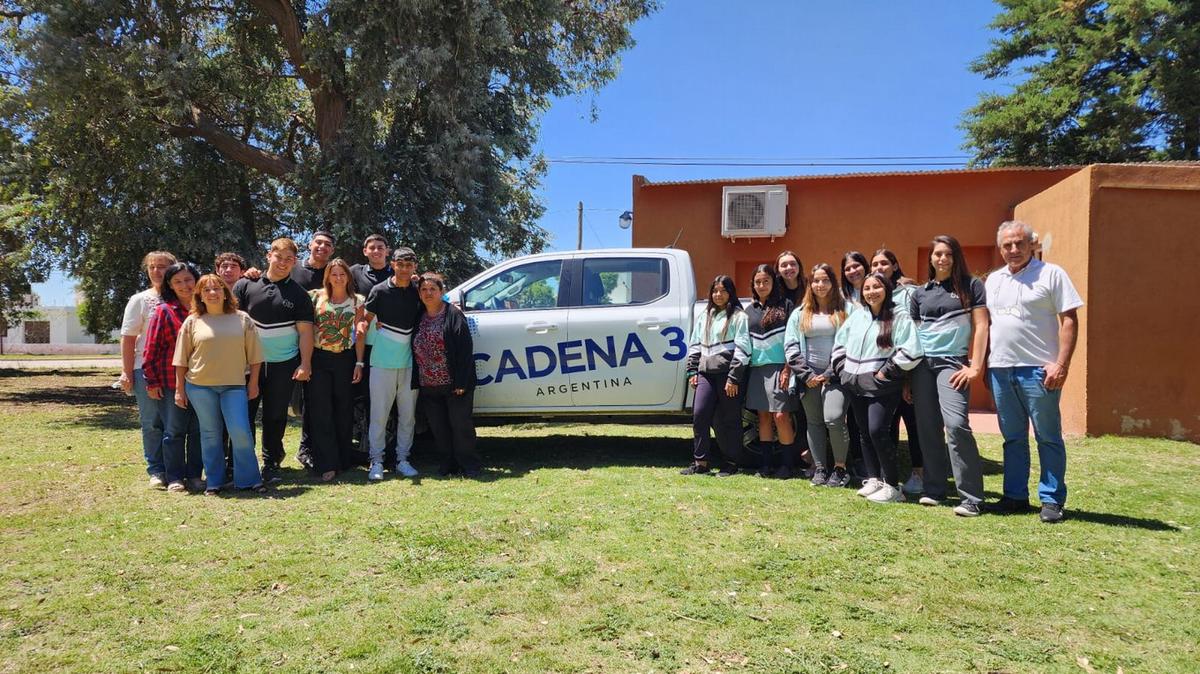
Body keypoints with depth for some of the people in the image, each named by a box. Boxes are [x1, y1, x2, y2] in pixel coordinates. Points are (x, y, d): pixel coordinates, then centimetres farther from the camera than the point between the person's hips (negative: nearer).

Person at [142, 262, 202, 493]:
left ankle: (194, 475, 18)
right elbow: (151, 349, -2)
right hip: (173, 381, -3)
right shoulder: (163, 311, -2)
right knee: (175, 430, 4)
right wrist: (152, 381, -5)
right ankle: (174, 478, 12)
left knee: (198, 430, 8)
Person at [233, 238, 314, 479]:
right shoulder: (246, 285, 2)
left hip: (283, 365, 0)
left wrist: (305, 364, -9)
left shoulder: (299, 294, 2)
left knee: (276, 416, 7)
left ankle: (271, 463, 20)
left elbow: (305, 331, -1)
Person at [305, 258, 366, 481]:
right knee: (320, 412, -3)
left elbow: (360, 334, 5)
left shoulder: (357, 301, 4)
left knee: (344, 410, 7)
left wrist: (359, 363, 0)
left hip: (345, 359, 1)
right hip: (318, 358, -1)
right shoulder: (316, 296, 1)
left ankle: (343, 459, 19)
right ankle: (326, 464, 1)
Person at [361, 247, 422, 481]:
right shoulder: (380, 291, -2)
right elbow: (365, 320, 3)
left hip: (409, 362, 3)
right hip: (383, 362, -3)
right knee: (379, 414, 1)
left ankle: (402, 459, 17)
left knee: (408, 415, 7)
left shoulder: (418, 292, 6)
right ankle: (376, 461, 8)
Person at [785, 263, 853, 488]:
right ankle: (819, 469, 14)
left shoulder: (846, 309, 4)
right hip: (809, 376, 4)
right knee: (814, 422, 5)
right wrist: (807, 375, -4)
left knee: (833, 419, -17)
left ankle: (840, 467, -1)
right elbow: (790, 346, 7)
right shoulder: (799, 314, 13)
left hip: (835, 375, -3)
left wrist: (830, 374, -10)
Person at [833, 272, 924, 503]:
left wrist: (886, 372, -14)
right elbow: (839, 344, 21)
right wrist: (843, 369, 10)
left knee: (878, 431, -15)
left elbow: (911, 351, -16)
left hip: (883, 387, -6)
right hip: (857, 386, 6)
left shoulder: (899, 317, -6)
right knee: (865, 433, 11)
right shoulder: (856, 316, 11)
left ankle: (892, 486, -4)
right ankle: (873, 479, 21)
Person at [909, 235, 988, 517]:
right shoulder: (920, 293, 14)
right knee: (928, 428, 4)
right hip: (922, 364, 4)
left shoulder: (971, 286, 5)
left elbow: (981, 327, -1)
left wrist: (974, 366, -10)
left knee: (956, 424, -18)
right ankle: (934, 488, 16)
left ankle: (971, 497, -12)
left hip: (953, 363, -4)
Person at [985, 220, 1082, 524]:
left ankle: (1052, 500, 11)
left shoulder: (1051, 274, -2)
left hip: (1038, 370, -5)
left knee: (1048, 437, 3)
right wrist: (984, 364, 12)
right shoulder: (993, 280, 14)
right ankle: (1015, 495, 21)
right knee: (1012, 438, 12)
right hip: (1000, 370, 5)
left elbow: (1069, 320, -7)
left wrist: (1062, 364, -15)